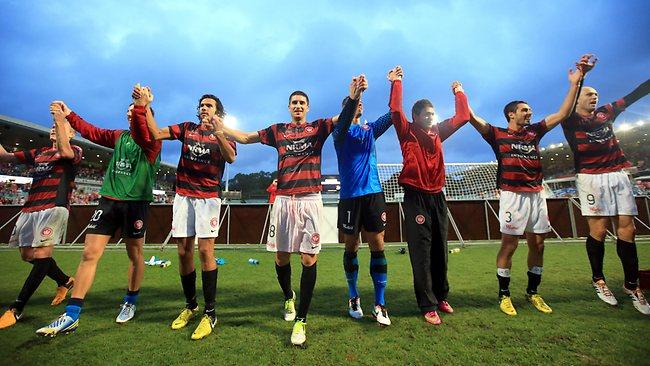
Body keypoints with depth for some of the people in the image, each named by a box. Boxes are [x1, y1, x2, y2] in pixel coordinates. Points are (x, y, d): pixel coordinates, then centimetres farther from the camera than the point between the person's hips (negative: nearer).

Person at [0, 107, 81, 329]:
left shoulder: (75, 151, 5)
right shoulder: (38, 153, 24)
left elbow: (65, 152, -18)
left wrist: (61, 120, -17)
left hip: (54, 207, -7)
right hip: (30, 208, 8)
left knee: (41, 255, -14)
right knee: (28, 255, 10)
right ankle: (65, 281, 27)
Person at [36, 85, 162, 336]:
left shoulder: (153, 141, -4)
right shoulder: (120, 136, 16)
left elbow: (142, 136, -26)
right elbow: (92, 132, 30)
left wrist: (141, 107, -41)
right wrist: (69, 115, 31)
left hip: (136, 202, -5)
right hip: (108, 200, 5)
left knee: (135, 254, 6)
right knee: (89, 253, -1)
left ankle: (130, 303, 26)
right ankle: (71, 316, 6)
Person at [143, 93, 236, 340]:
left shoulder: (224, 135, 7)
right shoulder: (187, 128, 17)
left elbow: (231, 158, -13)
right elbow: (156, 134, 7)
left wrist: (217, 131, -24)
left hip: (209, 197, -3)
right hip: (183, 195, 4)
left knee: (205, 250, -11)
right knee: (184, 252, 5)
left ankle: (210, 313, -2)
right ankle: (190, 305, 21)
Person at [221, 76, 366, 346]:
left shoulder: (318, 127, 10)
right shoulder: (277, 131, 15)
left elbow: (344, 118, -4)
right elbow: (245, 137, 21)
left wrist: (353, 97, -22)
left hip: (310, 200, -2)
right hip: (283, 200, 2)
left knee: (309, 258, -4)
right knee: (281, 256, 8)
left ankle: (300, 321, 8)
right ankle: (288, 298, 38)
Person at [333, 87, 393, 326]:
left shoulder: (371, 130, 17)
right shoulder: (341, 132, 4)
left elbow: (392, 114, 10)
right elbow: (343, 122, -19)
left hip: (374, 194, 4)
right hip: (350, 196, -3)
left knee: (378, 248, 1)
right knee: (351, 248, 7)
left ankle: (380, 305, 10)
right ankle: (353, 298, 25)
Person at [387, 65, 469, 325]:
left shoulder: (437, 133, 16)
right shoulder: (407, 133, 1)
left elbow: (462, 117, 21)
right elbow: (395, 110, -11)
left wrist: (459, 93, 26)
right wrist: (396, 82, -6)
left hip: (437, 197, 6)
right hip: (416, 197, -5)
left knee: (440, 250, 12)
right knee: (421, 253, -3)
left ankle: (441, 296, 28)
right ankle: (428, 306, 7)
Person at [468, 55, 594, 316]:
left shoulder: (534, 132, 18)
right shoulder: (497, 134, 3)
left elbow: (563, 114, 18)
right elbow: (472, 118, -5)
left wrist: (575, 83, 15)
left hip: (537, 195, 6)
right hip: (513, 195, -6)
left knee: (537, 245, 9)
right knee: (509, 245, -5)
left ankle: (532, 292, 24)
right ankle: (504, 295, 7)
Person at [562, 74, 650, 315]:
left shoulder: (606, 112, 19)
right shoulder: (570, 120, 2)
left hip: (618, 175, 5)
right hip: (591, 178, -5)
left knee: (626, 228, 3)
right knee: (598, 230, -4)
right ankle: (598, 280, 12)